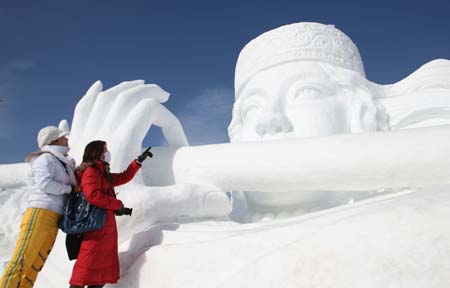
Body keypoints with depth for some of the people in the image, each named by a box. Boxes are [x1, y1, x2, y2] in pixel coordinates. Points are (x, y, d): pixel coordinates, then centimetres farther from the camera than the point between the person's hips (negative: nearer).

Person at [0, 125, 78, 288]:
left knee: (34, 267, 1)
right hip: (40, 213, -8)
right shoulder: (46, 158, 0)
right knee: (21, 262, -14)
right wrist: (70, 188, -3)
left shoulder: (62, 164, 24)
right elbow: (46, 184, -14)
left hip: (53, 221, 8)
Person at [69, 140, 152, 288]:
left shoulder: (102, 173, 22)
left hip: (104, 227, 10)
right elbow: (93, 195, -21)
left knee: (103, 268, 9)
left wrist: (138, 161, 26)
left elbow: (124, 177, 29)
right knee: (89, 267, -11)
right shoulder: (91, 170, -7)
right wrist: (117, 205, -12)